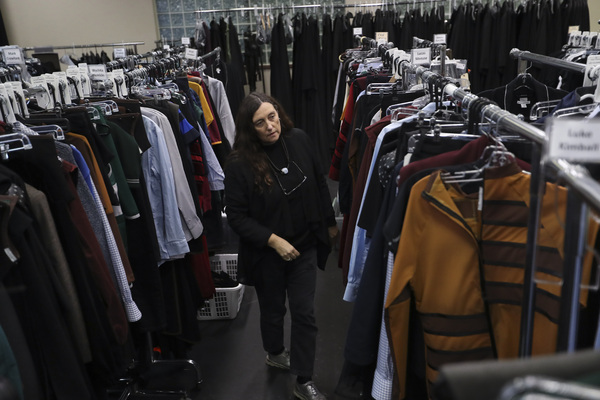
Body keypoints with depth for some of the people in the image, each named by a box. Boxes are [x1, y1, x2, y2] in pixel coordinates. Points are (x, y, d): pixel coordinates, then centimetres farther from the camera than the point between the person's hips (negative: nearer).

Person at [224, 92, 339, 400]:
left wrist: (330, 223, 12)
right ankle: (275, 354, 51)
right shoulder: (239, 163, -20)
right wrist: (273, 241, -21)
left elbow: (320, 184, 4)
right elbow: (236, 215, -15)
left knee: (304, 313, 7)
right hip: (267, 254, -2)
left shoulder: (299, 140, -9)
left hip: (304, 247, 3)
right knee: (273, 310, 20)